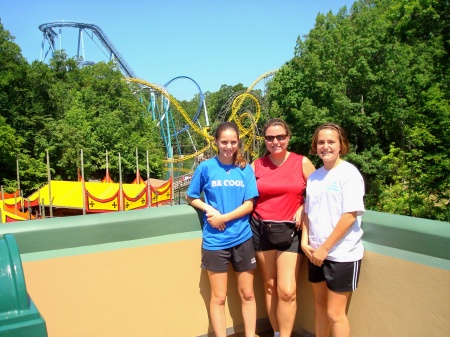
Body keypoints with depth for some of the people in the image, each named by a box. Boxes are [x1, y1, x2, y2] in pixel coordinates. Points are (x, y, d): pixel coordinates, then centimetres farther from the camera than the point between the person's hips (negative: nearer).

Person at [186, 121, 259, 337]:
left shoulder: (245, 169, 0)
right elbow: (191, 198, 6)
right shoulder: (206, 167, -4)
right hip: (215, 241, -2)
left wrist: (223, 218, -15)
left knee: (247, 294, 13)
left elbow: (249, 205, -3)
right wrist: (209, 209, -12)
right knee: (219, 297, 9)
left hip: (242, 239, 2)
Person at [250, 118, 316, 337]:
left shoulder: (302, 163, -2)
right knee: (270, 287, 11)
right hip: (261, 230, 2)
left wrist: (303, 209, -11)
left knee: (287, 291, -8)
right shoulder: (256, 165, 2)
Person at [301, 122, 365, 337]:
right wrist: (305, 241, -2)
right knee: (320, 308, 16)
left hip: (341, 254, -6)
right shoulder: (314, 176, 8)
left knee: (335, 313, 2)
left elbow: (350, 215, -17)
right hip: (316, 253, 6)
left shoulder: (349, 173, -11)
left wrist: (325, 248, -15)